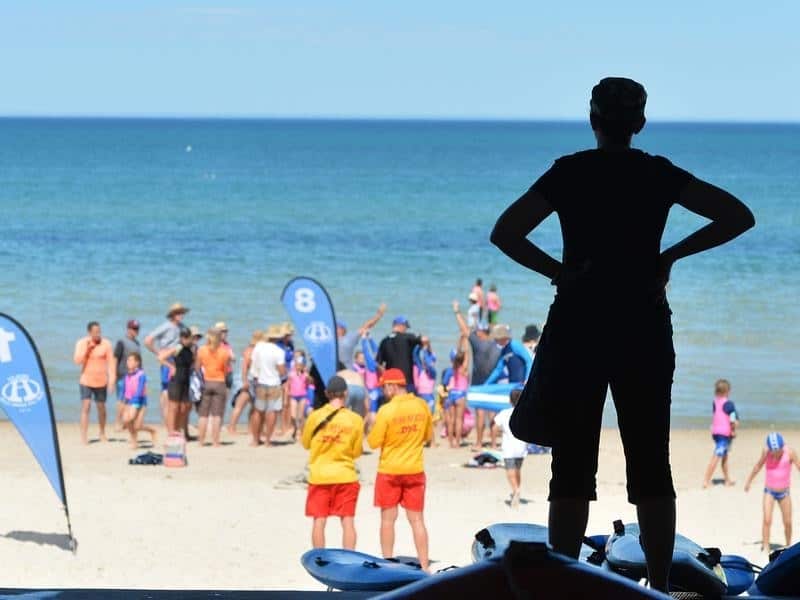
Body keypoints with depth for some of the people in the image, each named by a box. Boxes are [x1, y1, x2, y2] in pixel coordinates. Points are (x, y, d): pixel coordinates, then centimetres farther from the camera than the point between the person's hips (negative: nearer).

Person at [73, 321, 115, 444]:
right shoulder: (81, 343, -3)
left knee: (101, 407, 10)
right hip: (86, 381, -1)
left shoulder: (106, 344, -4)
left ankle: (102, 433, 28)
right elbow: (77, 361, -9)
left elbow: (111, 363, -3)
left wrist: (112, 380, -9)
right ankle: (84, 436, -10)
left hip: (101, 382, 1)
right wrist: (86, 348, -19)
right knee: (86, 407, -9)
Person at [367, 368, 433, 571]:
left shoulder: (386, 410, -16)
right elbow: (427, 435, 11)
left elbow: (374, 442, -11)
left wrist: (372, 434, 8)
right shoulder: (421, 406, -2)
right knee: (417, 520, 7)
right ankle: (424, 566, 5)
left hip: (389, 470, -3)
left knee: (388, 519, 7)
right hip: (415, 470, 3)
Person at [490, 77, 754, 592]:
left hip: (578, 325, -1)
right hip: (645, 330, 1)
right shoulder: (661, 175, 2)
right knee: (651, 464, 5)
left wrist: (558, 272, -1)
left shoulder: (569, 173, -2)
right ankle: (659, 588, 5)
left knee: (573, 466, 2)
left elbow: (505, 233, -10)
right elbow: (739, 216, -3)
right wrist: (670, 256, 2)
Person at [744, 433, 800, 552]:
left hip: (784, 492, 0)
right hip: (769, 491, 0)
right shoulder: (766, 452, -12)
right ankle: (765, 547, -7)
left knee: (787, 522, 6)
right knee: (767, 520, -14)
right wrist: (748, 481, 18)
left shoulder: (790, 453, -17)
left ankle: (788, 545, 28)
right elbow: (758, 466, 5)